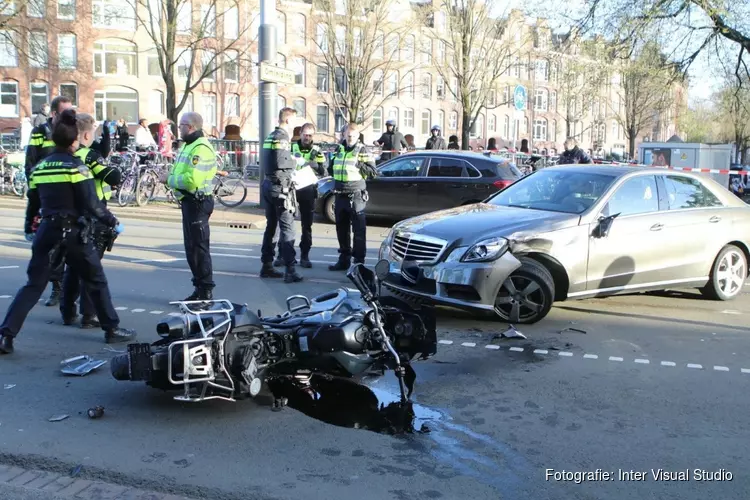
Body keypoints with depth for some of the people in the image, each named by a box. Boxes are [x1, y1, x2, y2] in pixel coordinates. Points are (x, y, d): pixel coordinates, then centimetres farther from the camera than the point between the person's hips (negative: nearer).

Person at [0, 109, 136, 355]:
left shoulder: (39, 167, 8)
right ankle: (112, 329, 17)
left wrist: (29, 228, 30)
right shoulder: (76, 167, -9)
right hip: (73, 231, -5)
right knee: (97, 281, 11)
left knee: (34, 284, 9)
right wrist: (114, 223, -1)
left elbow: (33, 203, 14)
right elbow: (92, 205, -14)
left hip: (47, 231, 5)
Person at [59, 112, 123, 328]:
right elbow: (114, 177, -21)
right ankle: (89, 316, 3)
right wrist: (115, 171, -1)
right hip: (92, 219, -7)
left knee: (72, 265, 17)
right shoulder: (89, 156, -15)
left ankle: (68, 312, 23)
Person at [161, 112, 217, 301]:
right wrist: (169, 177, 0)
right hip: (189, 201, 11)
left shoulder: (201, 149, -19)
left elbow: (192, 179, -28)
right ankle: (200, 288, 25)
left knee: (198, 247, -5)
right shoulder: (189, 145, 16)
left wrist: (169, 179, -15)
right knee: (192, 246, 16)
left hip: (197, 202, -11)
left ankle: (206, 291, 3)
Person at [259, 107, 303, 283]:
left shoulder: (270, 137, 15)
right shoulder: (282, 137, -14)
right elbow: (281, 162, -26)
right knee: (287, 228, -8)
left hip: (268, 184, 9)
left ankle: (267, 266, 18)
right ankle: (290, 270, -9)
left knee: (270, 226, 14)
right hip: (280, 187, -9)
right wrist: (296, 162, -7)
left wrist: (291, 161, 11)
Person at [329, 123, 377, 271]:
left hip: (355, 196, -6)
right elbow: (332, 167, 25)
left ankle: (359, 260, 1)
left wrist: (358, 164, -18)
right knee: (341, 229, 12)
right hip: (340, 196, 6)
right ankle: (344, 259, 22)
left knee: (358, 229, -4)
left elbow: (373, 172, -8)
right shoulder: (339, 149, 14)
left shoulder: (362, 150, -3)